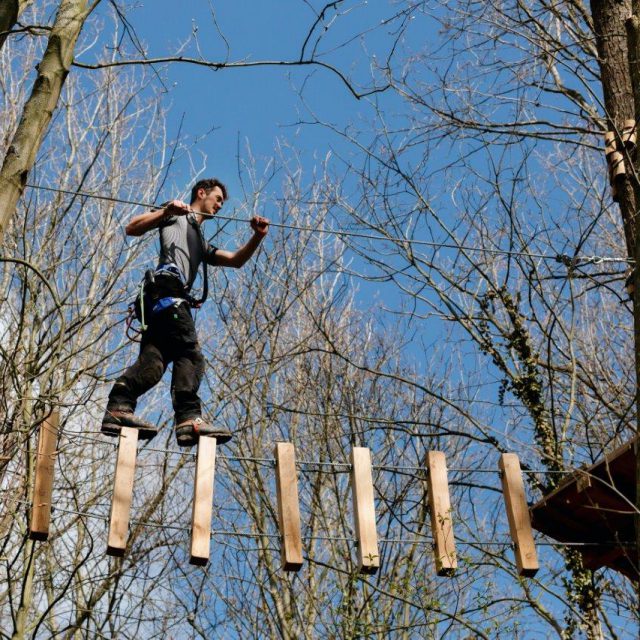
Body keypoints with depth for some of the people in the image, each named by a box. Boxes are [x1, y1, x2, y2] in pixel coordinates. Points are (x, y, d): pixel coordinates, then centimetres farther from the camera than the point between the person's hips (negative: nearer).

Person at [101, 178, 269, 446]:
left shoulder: (201, 244, 42)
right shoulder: (177, 215, 20)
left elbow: (236, 260, 29)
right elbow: (132, 228, 8)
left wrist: (258, 237, 12)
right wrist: (165, 211, -7)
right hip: (167, 288, -8)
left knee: (152, 360, -11)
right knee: (189, 354, -20)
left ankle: (118, 409, -26)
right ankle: (189, 418, -31)